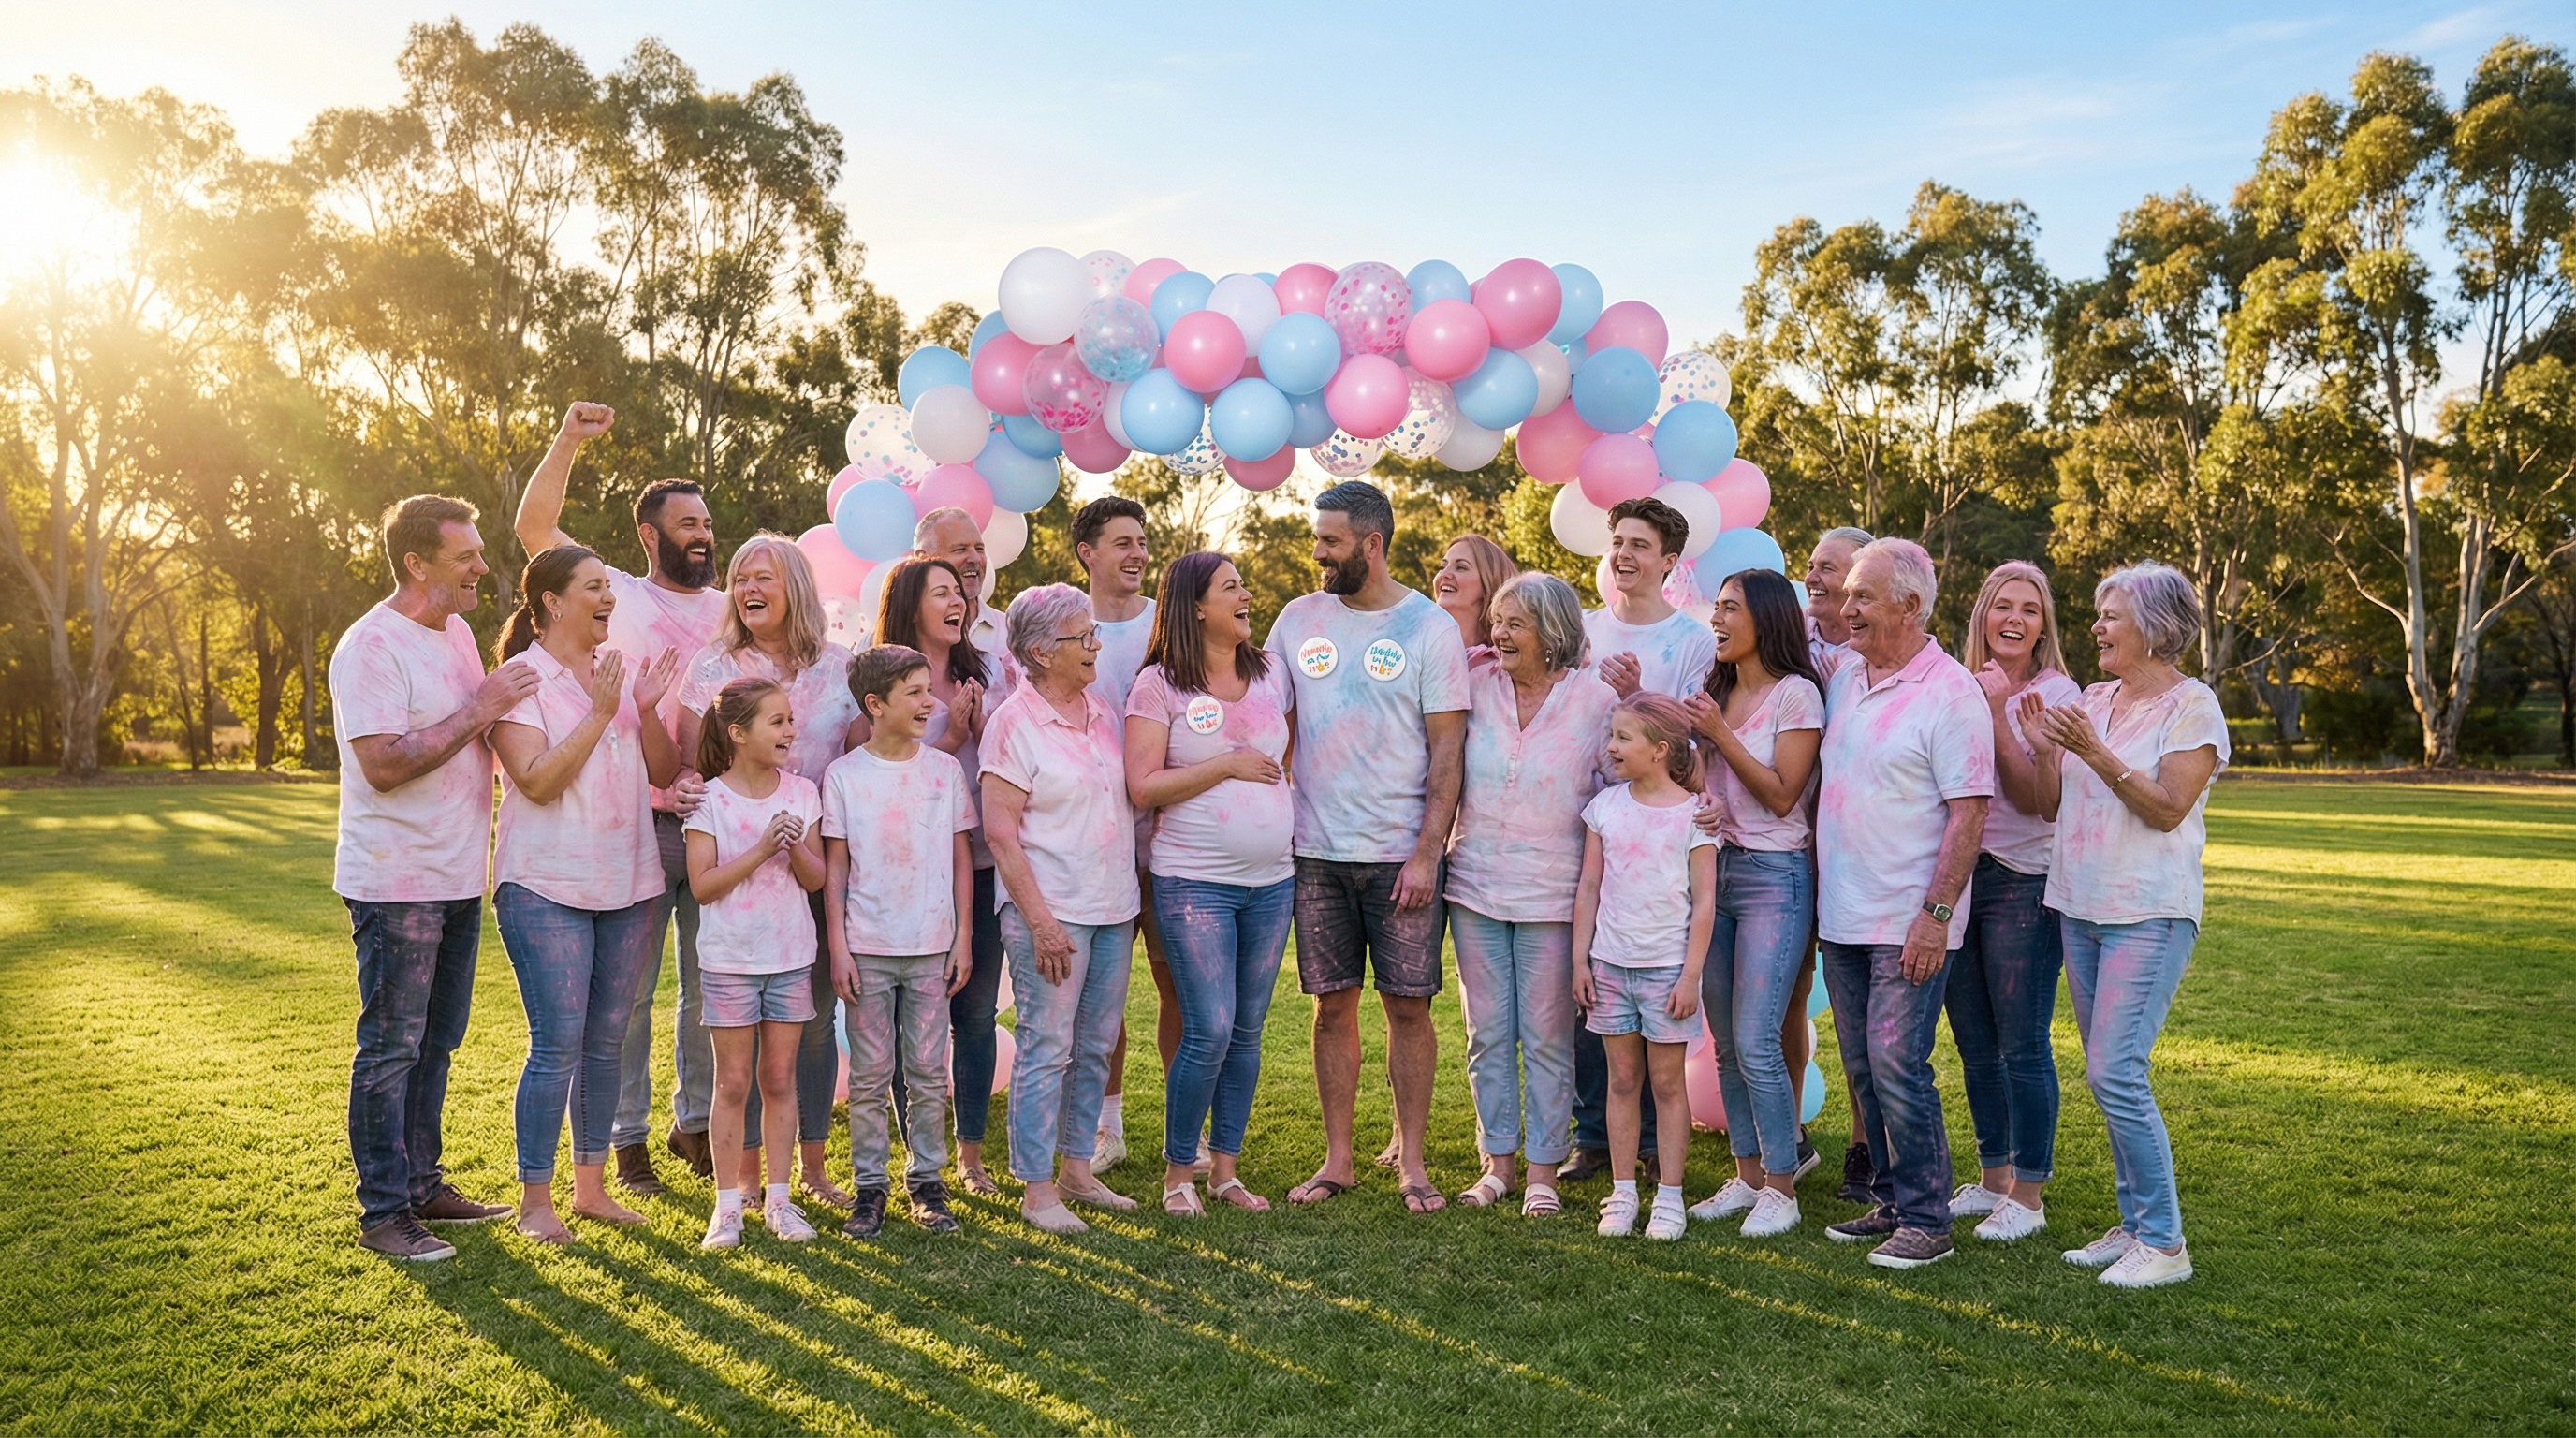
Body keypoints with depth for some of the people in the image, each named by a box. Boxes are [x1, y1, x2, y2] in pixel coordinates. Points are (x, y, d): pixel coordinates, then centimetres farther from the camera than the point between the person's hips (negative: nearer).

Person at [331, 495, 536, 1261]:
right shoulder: (371, 646, -15)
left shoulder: (457, 631, 12)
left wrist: (501, 703, 7)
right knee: (391, 1049, 0)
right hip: (396, 882, -9)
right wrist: (478, 711, -21)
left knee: (436, 1043, 16)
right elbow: (384, 765, -24)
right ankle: (383, 1213, 9)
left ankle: (422, 1185, 27)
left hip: (458, 879, 9)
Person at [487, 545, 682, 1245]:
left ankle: (590, 1185, 24)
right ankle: (535, 1201, 9)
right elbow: (538, 782, -17)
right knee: (558, 1046, -5)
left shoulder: (623, 669, 9)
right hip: (547, 888, -5)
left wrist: (647, 710, -8)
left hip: (627, 884, 5)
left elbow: (664, 772, 7)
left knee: (606, 1043, 11)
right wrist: (599, 714, -18)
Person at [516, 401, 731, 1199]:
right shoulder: (617, 596, 4)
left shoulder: (734, 612, 12)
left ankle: (696, 1123, 25)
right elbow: (534, 527, -3)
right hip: (635, 825, -3)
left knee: (710, 986, 11)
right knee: (628, 991, 5)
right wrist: (568, 440, -11)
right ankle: (627, 1139, 16)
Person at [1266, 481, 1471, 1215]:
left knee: (1408, 1004, 2)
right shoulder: (1298, 619, 8)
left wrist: (1427, 853, -13)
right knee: (1334, 1004, 8)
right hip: (1317, 851, 3)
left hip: (1400, 853, -3)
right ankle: (1337, 1159, 19)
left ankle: (1412, 1162, 15)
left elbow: (1447, 750, -6)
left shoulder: (1430, 627, -3)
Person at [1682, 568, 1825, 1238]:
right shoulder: (1718, 692, 14)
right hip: (1714, 868, 7)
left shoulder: (1796, 693, -8)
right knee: (1726, 1044, 10)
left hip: (1774, 877, -7)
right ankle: (1748, 1174, 21)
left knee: (1756, 1042, -9)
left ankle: (1781, 1188, 4)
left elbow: (1782, 795, -12)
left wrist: (1721, 734, -13)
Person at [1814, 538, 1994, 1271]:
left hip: (1908, 922, -7)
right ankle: (1888, 1200, 25)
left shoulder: (1950, 693, -11)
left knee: (1897, 1066, -6)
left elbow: (1969, 813, -14)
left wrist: (1936, 914, -19)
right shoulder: (1843, 677, 11)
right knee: (1862, 1068, 13)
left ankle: (1926, 1220, 7)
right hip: (1842, 915, 7)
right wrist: (1817, 890, 13)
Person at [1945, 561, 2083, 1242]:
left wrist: (1995, 716, -18)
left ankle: (2028, 1194, 11)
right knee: (1975, 1044, 13)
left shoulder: (2056, 694, -5)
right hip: (1959, 874, 6)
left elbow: (2035, 797, -13)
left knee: (2022, 1045, -1)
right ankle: (1991, 1179, 27)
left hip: (2023, 883, -5)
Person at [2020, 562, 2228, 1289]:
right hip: (2080, 905, 7)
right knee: (2108, 1075, 11)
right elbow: (2051, 805, 12)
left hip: (2149, 914, -7)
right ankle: (2134, 1226, 22)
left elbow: (2167, 809, -16)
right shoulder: (2095, 699, 12)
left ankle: (2164, 1244, 0)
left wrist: (2094, 751, -22)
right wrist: (2044, 750, -5)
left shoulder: (2192, 704, -7)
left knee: (2115, 1074, -12)